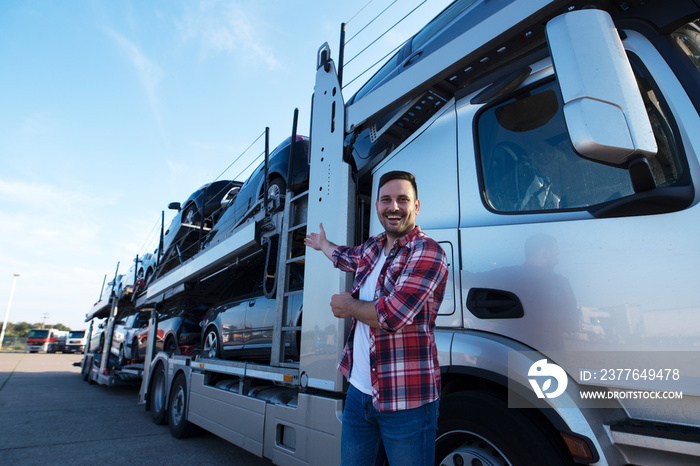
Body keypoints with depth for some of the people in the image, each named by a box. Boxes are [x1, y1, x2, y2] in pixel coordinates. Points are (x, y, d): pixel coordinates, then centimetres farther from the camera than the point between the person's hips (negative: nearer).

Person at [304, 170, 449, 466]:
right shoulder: (372, 248, 9)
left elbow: (392, 315, -26)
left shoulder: (427, 252, -15)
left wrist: (349, 305, -8)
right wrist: (323, 244, 52)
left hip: (406, 400, -7)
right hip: (358, 391, 7)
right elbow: (346, 257, 34)